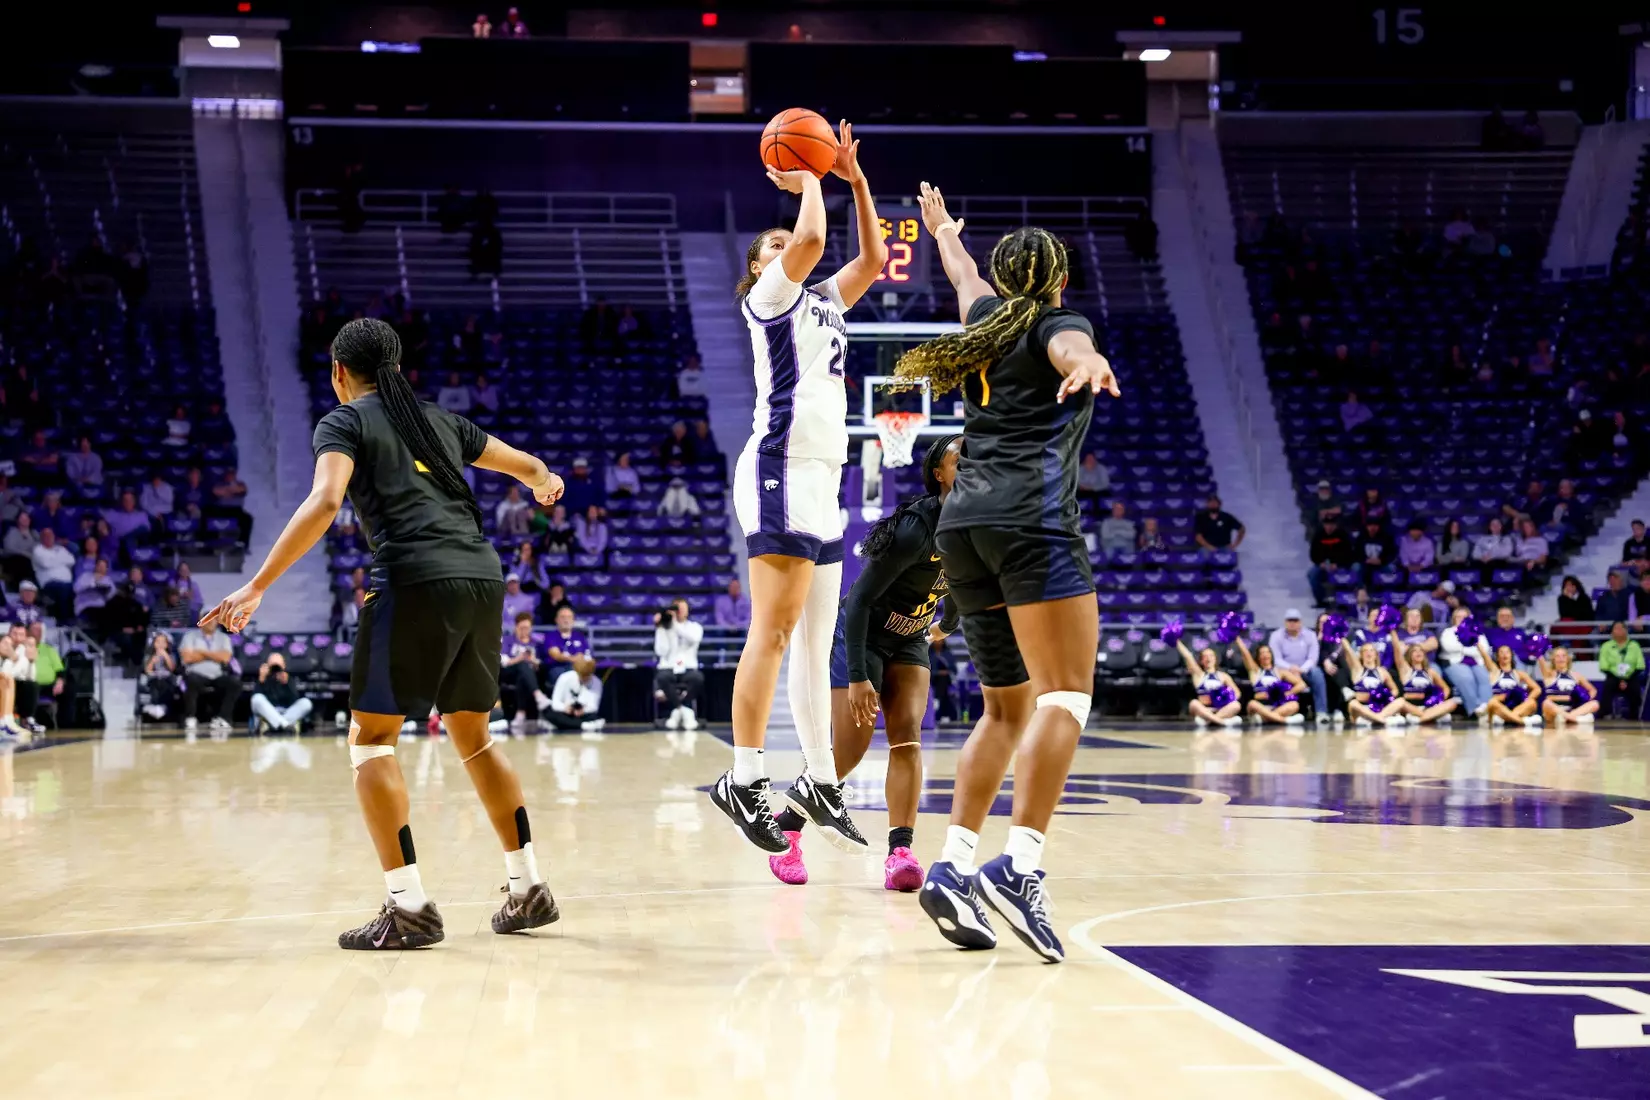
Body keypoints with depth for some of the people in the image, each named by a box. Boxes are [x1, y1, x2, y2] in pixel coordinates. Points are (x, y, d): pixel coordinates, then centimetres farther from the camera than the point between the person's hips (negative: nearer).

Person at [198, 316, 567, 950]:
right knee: (472, 736, 21)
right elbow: (527, 465, 36)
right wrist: (545, 483, 61)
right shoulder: (438, 420, 24)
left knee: (371, 737, 3)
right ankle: (529, 889, 23)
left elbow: (325, 502, -12)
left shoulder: (344, 423, 7)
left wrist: (256, 587, -15)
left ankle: (409, 907, -6)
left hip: (416, 581, -6)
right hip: (482, 575, 6)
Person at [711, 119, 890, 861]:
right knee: (774, 632, -13)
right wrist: (807, 179, -1)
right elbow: (812, 240, -16)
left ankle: (819, 781, 14)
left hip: (823, 475, 9)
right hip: (783, 468, -9)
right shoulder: (768, 296, 0)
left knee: (815, 641, 9)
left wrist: (856, 180, 18)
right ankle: (743, 779, -12)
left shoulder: (822, 301, 23)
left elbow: (872, 257, 23)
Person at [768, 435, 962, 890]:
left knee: (907, 736, -11)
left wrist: (949, 624, 27)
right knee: (850, 749, -6)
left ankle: (900, 852, -19)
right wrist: (858, 677, -32)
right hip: (860, 634, -6)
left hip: (909, 640, 6)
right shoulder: (914, 529, -32)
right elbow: (860, 600, -29)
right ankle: (786, 827, 17)